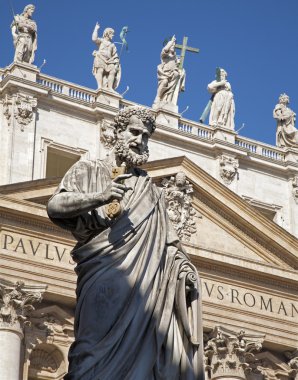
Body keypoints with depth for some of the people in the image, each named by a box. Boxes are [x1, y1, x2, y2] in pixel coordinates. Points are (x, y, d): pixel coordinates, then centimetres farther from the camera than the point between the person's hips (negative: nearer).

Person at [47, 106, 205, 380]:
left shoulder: (150, 190, 28)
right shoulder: (91, 170, 16)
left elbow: (167, 239, 23)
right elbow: (55, 206, 2)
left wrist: (184, 265, 3)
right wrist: (98, 198, -13)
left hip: (145, 279, 4)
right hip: (105, 273, -3)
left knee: (140, 352, -12)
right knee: (100, 351, -21)